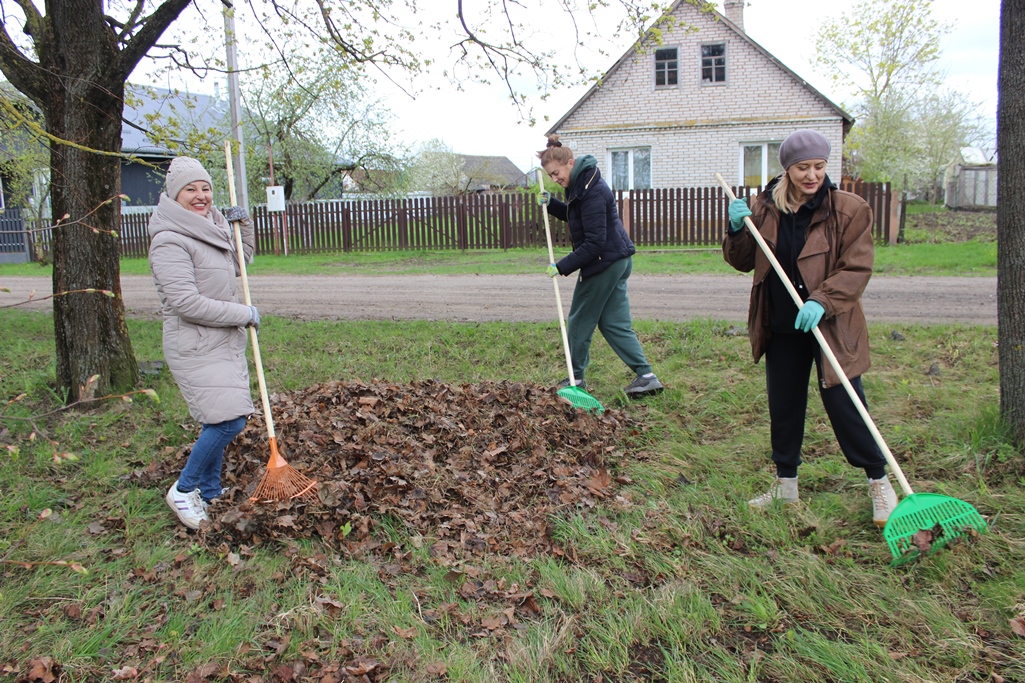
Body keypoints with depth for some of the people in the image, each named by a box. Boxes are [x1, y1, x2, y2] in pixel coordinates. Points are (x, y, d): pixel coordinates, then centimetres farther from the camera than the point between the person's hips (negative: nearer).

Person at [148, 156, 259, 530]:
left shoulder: (212, 228, 10)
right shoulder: (170, 240, -17)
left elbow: (240, 262, 28)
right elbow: (187, 303, -24)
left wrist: (243, 226, 11)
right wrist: (243, 315, -15)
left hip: (225, 343, 9)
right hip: (195, 346, -9)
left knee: (220, 421, 14)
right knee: (227, 419, -15)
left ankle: (209, 495, 28)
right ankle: (183, 489, 6)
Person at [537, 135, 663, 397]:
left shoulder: (591, 191, -22)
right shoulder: (580, 184, 10)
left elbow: (595, 242, -24)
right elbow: (574, 217, 27)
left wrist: (562, 267, -21)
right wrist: (551, 204, 9)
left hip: (604, 264, -10)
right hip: (618, 260, 10)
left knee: (580, 321, 5)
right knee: (614, 322, 9)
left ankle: (576, 377, 17)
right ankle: (646, 376, 5)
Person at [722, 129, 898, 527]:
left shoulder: (848, 209, -7)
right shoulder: (764, 208, 3)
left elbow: (857, 268, -12)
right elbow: (743, 262, 9)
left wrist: (822, 301, -26)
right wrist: (737, 230, -10)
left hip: (832, 326, -4)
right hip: (781, 329, 4)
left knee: (843, 404, -2)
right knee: (782, 406, 12)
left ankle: (879, 482, 18)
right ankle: (785, 484, 28)